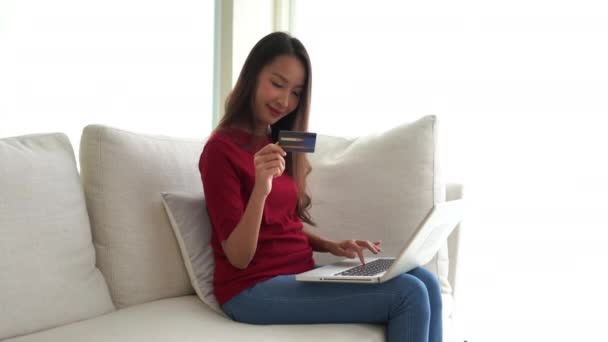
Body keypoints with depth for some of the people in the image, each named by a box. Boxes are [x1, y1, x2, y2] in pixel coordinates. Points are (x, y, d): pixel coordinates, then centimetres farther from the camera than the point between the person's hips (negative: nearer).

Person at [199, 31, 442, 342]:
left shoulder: (277, 145, 15)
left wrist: (331, 246, 2)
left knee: (424, 281, -10)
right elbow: (238, 257, -14)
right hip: (254, 287, -8)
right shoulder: (221, 148, -11)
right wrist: (260, 189, -30)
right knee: (408, 295, -19)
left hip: (301, 274, 8)